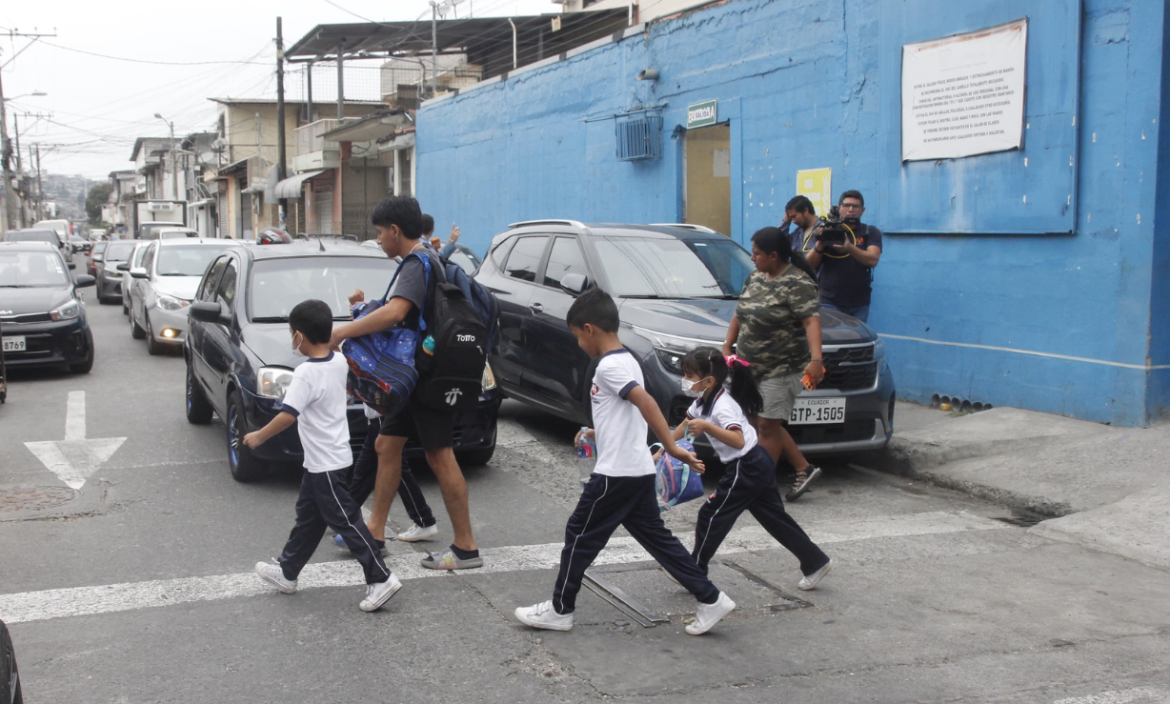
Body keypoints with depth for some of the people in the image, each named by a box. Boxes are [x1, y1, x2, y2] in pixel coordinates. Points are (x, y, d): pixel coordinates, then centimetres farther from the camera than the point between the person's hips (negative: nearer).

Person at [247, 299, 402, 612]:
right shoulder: (340, 361, 2)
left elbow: (287, 415, -24)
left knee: (346, 521, -5)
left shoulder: (306, 374, -22)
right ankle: (287, 571, 32)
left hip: (326, 463, -9)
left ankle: (380, 579, -4)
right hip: (326, 460, 9)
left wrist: (258, 436, -13)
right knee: (308, 517, 19)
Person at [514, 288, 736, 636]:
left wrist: (672, 448, -34)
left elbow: (646, 403, -28)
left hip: (616, 473, -9)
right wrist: (596, 433, 34)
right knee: (656, 537, 13)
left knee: (580, 535, 3)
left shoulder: (609, 366, -16)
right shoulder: (626, 360, 14)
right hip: (638, 471, 10)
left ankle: (559, 610, 14)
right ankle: (710, 599, 12)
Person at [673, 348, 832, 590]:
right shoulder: (704, 401, 7)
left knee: (711, 516, -1)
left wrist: (706, 426, -43)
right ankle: (815, 561, 18)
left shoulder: (723, 406, -22)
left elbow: (738, 441, -35)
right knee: (775, 517, 14)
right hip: (758, 464, 10)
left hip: (746, 469, -10)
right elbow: (684, 426, 19)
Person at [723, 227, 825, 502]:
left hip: (782, 368, -9)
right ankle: (804, 469, 24)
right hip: (752, 366, 9)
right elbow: (739, 315, 19)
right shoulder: (755, 278, 10)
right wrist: (727, 347, 11)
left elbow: (811, 321, -27)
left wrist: (816, 359, -39)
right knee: (760, 422, 13)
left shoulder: (797, 283, -17)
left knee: (768, 425, -4)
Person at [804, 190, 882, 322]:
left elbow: (873, 259, -13)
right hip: (829, 302, 0)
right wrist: (820, 244, -18)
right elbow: (810, 265, 1)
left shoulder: (871, 232, 5)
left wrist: (849, 248, -30)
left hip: (859, 304, 0)